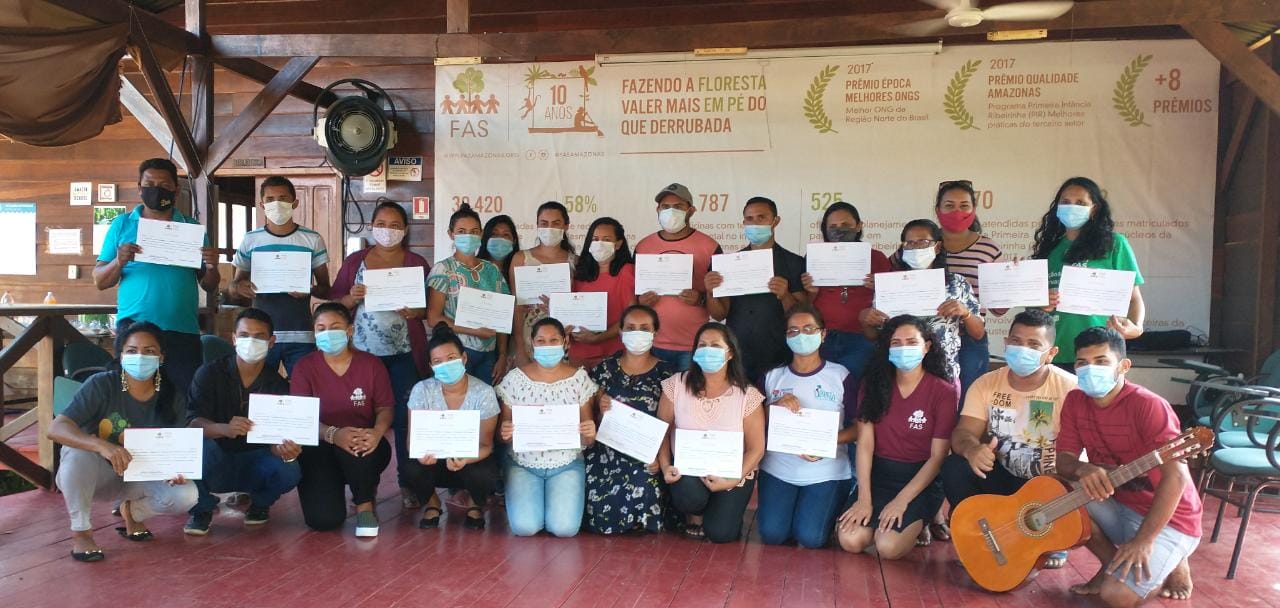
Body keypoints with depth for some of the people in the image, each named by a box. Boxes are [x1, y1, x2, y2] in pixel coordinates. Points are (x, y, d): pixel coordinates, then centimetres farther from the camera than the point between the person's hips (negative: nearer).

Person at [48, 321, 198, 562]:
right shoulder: (101, 385, -20)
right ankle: (80, 531, -15)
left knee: (186, 494, -25)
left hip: (139, 478, 2)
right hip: (95, 474, -2)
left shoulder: (172, 397, -10)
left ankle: (132, 512, 9)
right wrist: (102, 446, -48)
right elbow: (56, 428, -31)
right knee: (77, 450, -35)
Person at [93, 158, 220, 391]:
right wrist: (119, 262, -12)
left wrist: (211, 267, -10)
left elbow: (209, 286, 11)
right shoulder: (122, 225, 10)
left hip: (183, 331, 0)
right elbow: (99, 282, 7)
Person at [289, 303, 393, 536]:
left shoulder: (371, 364, -2)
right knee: (323, 519, -20)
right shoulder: (305, 367, -3)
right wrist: (333, 434, -33)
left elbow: (385, 407, -4)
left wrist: (377, 432, -29)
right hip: (321, 446, 0)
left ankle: (365, 505, -10)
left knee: (359, 446, -40)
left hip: (364, 447, 0)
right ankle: (333, 486, 18)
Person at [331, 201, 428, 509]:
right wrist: (352, 298, -13)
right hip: (363, 352, 1)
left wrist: (416, 312, -16)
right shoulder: (354, 261, 9)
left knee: (405, 417, -2)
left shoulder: (416, 263, 6)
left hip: (404, 355, -1)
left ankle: (408, 483, 7)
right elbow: (334, 304, 8)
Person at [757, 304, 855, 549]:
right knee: (772, 534, -13)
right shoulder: (772, 377, 6)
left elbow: (860, 424, -1)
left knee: (811, 538, -16)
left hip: (827, 471, -2)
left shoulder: (840, 375, -1)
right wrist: (775, 406, -13)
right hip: (778, 468, 2)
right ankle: (790, 507, 21)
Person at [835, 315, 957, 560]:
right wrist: (864, 499, -14)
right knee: (850, 540, -20)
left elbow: (938, 456, -9)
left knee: (888, 547, -24)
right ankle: (883, 519, 11)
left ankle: (919, 523, 8)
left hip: (921, 479, -3)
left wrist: (901, 501, -17)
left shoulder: (945, 391, -8)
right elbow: (865, 443, -5)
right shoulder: (874, 384, 0)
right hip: (878, 474, 3)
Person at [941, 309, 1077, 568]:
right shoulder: (986, 384, -5)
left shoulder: (1069, 388, -15)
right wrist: (972, 449, -38)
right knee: (954, 468, -24)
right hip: (1002, 478, 2)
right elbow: (963, 432, -12)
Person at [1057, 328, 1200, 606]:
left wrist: (1142, 541, -28)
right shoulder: (1075, 401, -3)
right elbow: (1064, 459, -3)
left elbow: (1177, 477, -28)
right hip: (1118, 505, 7)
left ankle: (1171, 565, 10)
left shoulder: (1148, 406, -23)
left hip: (1168, 518, -6)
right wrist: (1083, 469, -29)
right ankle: (1114, 565, 5)